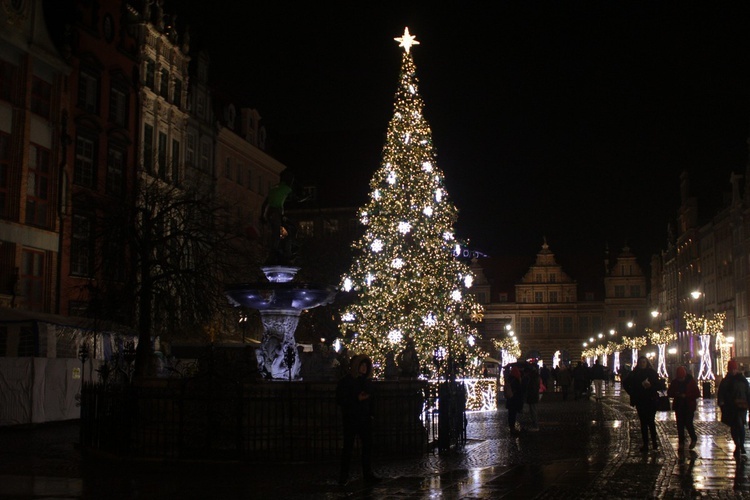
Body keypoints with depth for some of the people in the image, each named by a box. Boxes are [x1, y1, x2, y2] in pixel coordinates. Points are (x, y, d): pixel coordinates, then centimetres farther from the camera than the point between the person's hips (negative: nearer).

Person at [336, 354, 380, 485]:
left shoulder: (367, 381, 11)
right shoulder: (346, 381, -6)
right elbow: (340, 399, -10)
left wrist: (370, 414, 9)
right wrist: (357, 399, -18)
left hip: (365, 419, 5)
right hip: (351, 419, -5)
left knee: (368, 446, 4)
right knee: (348, 447, -2)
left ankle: (368, 474, 11)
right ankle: (344, 475, 7)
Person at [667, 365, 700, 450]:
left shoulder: (691, 381, -7)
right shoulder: (674, 382, 1)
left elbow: (697, 394, -8)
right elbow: (669, 393, 8)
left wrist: (686, 395, -20)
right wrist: (676, 394, -14)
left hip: (689, 406, -3)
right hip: (678, 406, 3)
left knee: (688, 423, -8)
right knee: (680, 424, 4)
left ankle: (693, 438, 17)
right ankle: (681, 442, 12)